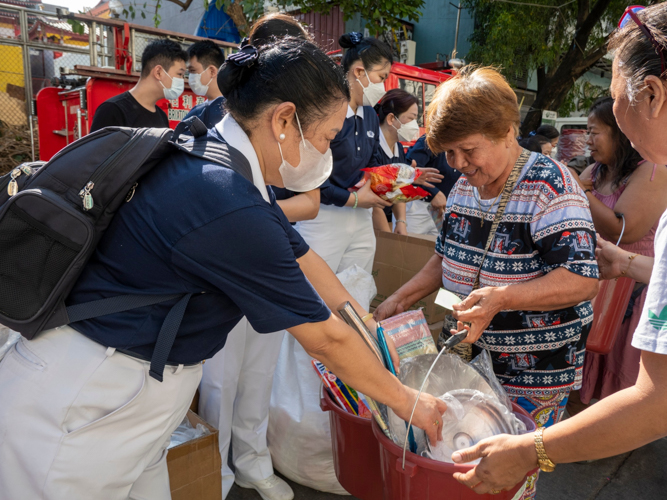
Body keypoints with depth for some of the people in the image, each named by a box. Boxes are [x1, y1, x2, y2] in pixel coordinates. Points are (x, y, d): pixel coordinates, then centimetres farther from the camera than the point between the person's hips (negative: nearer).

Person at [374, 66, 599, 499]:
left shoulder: (549, 185, -18)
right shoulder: (464, 186, 4)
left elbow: (583, 280, -23)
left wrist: (502, 296, -34)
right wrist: (400, 299, 5)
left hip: (535, 370, -6)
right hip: (470, 353, 6)